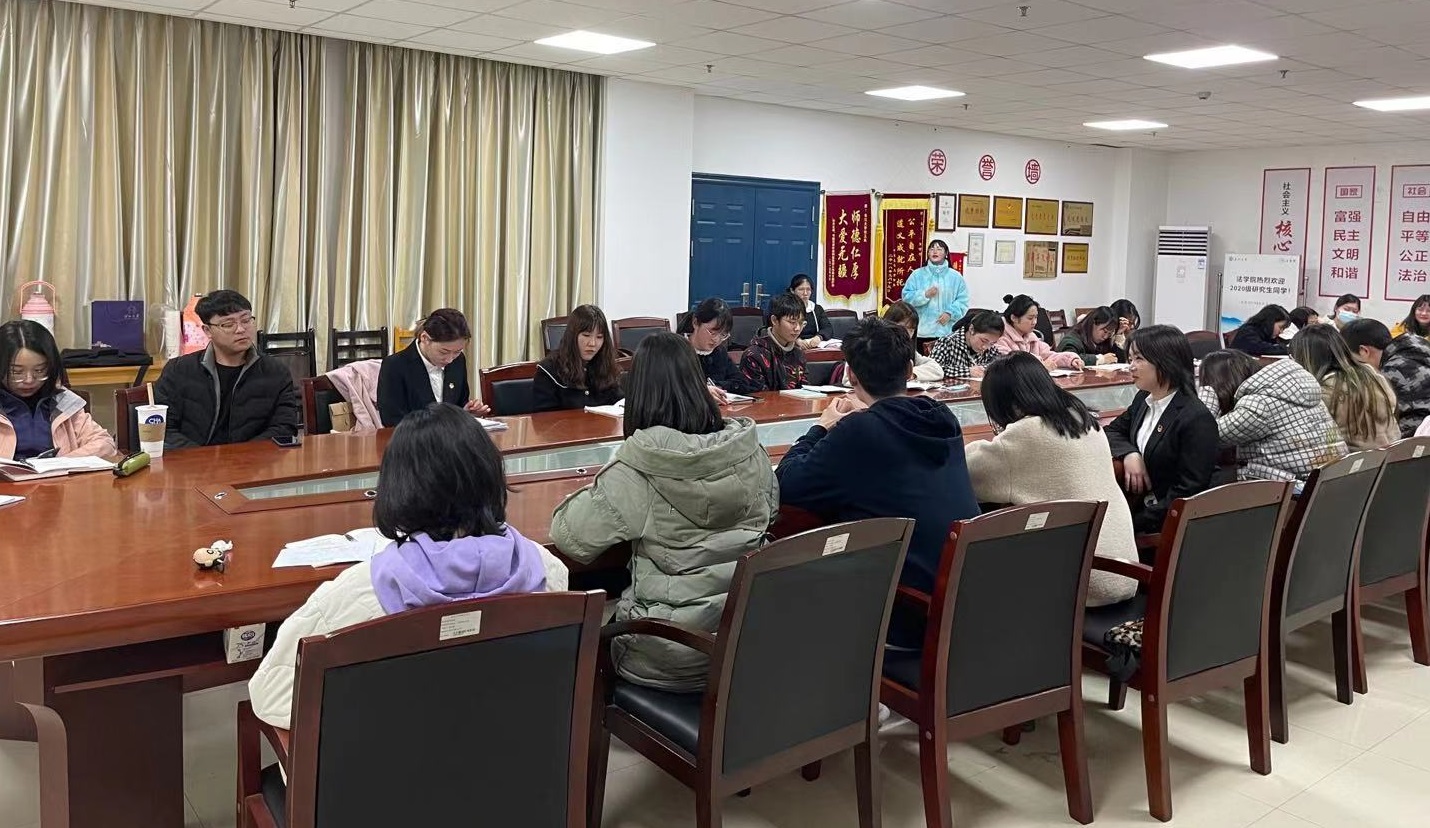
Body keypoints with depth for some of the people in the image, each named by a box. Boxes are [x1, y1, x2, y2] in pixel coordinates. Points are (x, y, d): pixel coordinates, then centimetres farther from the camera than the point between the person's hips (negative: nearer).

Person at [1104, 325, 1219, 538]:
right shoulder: (1143, 400, 7)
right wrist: (1129, 454, -4)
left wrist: (1138, 522, -22)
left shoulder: (1197, 419, -17)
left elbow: (1188, 492, -19)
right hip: (1138, 506, 7)